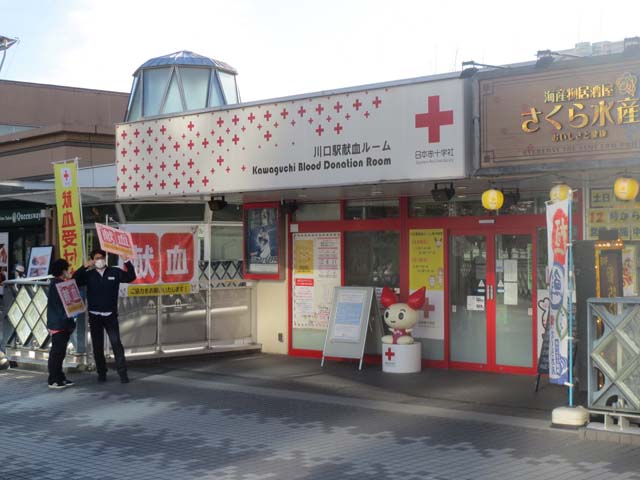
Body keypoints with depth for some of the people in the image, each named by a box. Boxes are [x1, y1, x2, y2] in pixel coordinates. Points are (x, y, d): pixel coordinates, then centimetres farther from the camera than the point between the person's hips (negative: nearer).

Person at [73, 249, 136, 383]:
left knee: (116, 343, -7)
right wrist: (85, 267, -18)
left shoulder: (114, 272, 1)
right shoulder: (89, 275, 1)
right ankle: (101, 373, 18)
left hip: (110, 315, -1)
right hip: (94, 316, 1)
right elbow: (74, 280, -10)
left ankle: (122, 373, -4)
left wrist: (127, 262, -18)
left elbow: (131, 277, -4)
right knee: (97, 346, 8)